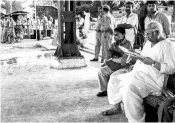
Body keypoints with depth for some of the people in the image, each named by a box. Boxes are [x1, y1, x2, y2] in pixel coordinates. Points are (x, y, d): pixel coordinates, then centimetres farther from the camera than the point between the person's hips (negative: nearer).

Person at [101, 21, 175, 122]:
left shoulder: (167, 45, -10)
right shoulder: (148, 43, 17)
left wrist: (153, 63, -24)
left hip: (154, 79, -9)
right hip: (138, 73, 9)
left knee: (130, 87, -35)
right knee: (114, 80, 7)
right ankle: (117, 107, 22)